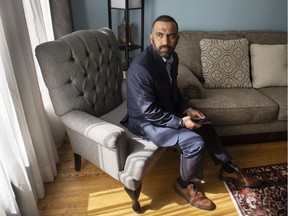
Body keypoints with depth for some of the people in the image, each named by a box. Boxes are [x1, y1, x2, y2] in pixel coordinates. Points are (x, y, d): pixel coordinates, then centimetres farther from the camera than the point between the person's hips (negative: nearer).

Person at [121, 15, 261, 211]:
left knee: (206, 127, 11)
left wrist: (187, 109, -3)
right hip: (145, 121, -9)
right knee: (195, 142, -20)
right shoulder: (140, 68, -29)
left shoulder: (172, 57, -1)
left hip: (167, 112, 9)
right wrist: (180, 122, -22)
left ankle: (228, 169, 32)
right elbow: (148, 112, -26)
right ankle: (186, 185, 9)